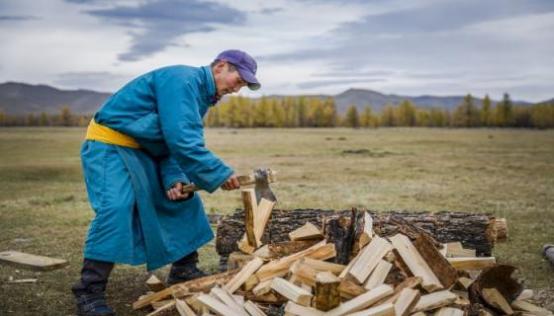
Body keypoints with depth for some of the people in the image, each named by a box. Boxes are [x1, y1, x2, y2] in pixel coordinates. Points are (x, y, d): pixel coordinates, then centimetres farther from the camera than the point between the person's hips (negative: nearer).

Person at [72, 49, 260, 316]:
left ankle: (184, 272, 18)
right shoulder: (182, 79, -23)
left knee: (184, 200, 9)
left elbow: (181, 142, 5)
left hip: (145, 152, 10)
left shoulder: (202, 95, 8)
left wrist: (175, 178, -14)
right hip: (109, 144, -10)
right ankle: (89, 293, -16)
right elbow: (180, 139, -33)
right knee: (116, 208, -25)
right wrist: (220, 174, -27)